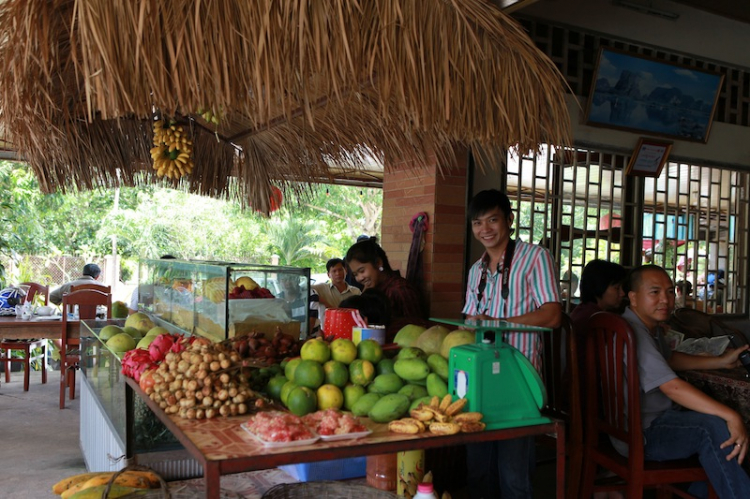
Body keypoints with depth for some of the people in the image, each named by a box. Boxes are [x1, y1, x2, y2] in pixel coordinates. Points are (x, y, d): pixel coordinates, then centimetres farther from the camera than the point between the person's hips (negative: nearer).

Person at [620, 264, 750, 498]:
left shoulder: (652, 327, 10)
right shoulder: (632, 332, -24)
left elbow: (670, 358, 25)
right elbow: (671, 386, -30)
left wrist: (721, 361, 17)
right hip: (638, 435, -11)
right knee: (714, 427, -25)